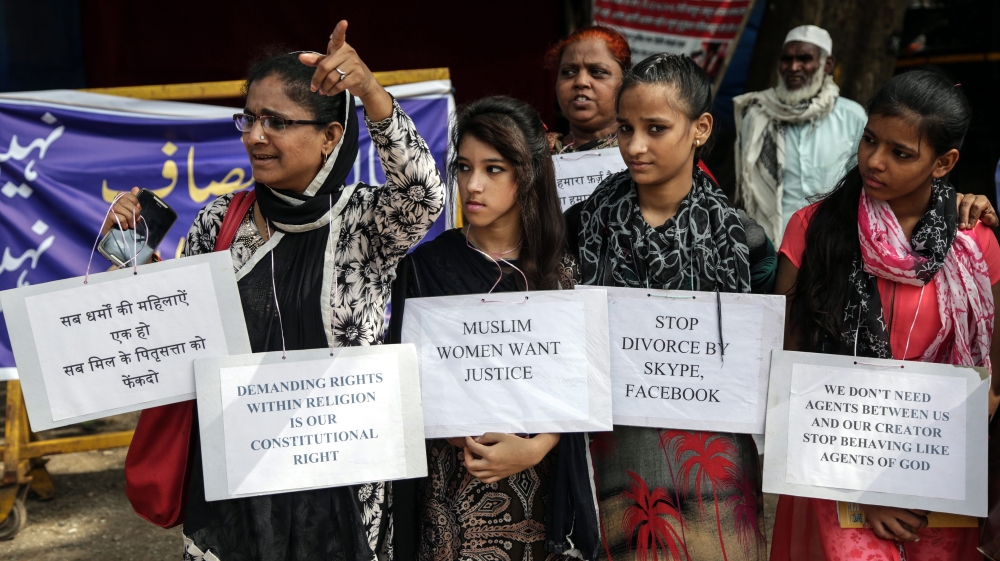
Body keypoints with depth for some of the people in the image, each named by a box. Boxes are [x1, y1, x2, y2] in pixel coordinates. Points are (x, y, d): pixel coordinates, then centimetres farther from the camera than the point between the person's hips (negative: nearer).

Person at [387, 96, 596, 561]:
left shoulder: (559, 270, 0)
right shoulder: (427, 265, -3)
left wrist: (534, 449, -17)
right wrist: (470, 443, -15)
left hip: (541, 483, 1)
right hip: (452, 486, -1)